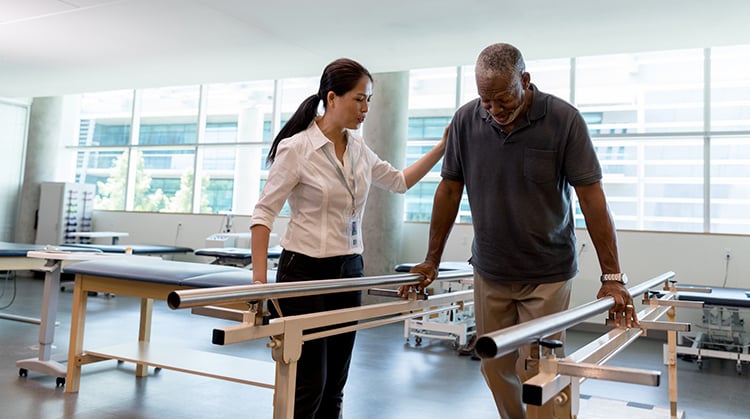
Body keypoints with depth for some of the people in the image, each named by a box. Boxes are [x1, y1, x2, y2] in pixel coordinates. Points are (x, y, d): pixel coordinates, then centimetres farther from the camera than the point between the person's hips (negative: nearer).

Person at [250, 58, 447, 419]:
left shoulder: (360, 150, 7)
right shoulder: (295, 148, -12)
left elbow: (399, 182, 21)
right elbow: (263, 213, -12)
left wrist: (442, 148, 13)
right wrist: (259, 279, -19)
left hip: (349, 271, 7)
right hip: (305, 271, -6)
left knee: (334, 386, 12)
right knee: (309, 386, -2)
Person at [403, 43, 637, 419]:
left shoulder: (564, 119, -14)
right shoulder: (466, 120, -6)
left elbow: (591, 197, -13)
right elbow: (449, 190, 3)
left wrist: (612, 277, -17)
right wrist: (432, 260, 5)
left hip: (547, 274, -3)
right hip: (489, 271, 3)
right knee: (495, 368, 12)